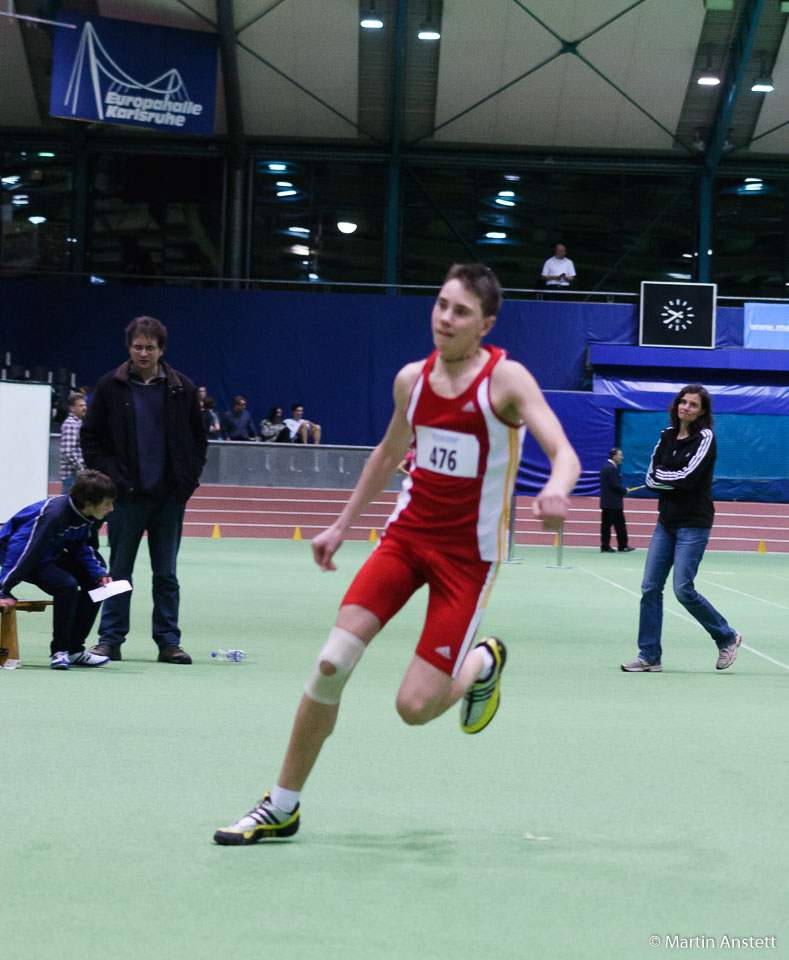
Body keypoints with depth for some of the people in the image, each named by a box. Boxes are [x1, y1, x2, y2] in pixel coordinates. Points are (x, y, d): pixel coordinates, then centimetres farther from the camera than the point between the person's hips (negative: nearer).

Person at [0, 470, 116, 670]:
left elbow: (84, 548, 5)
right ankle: (59, 651, -14)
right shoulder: (54, 514, -34)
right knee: (66, 585, -29)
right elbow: (26, 550, -33)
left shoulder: (93, 518, -9)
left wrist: (99, 573, -13)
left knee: (94, 582, -1)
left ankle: (74, 649, 3)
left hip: (52, 555, 9)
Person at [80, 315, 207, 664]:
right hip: (126, 495, -1)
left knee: (166, 574, 6)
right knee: (119, 572, 3)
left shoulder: (182, 389, 5)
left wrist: (188, 478, 2)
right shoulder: (110, 387, 2)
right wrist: (108, 475, -5)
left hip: (170, 495, 1)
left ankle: (168, 642, 11)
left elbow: (199, 439, 13)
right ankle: (110, 639, 10)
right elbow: (90, 437, 6)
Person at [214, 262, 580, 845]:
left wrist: (556, 492, -44)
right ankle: (282, 807, 3)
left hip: (468, 554, -4)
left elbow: (564, 452, -21)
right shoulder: (412, 379, 3)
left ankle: (482, 663, 26)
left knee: (415, 706, -10)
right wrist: (342, 525, 23)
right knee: (332, 662, -11)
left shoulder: (506, 379, -12)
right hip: (407, 534, 4)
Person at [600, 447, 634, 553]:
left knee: (606, 524, 7)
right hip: (613, 503, -10)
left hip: (605, 502, 10)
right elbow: (615, 486, -20)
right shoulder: (612, 469, -17)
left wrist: (622, 489, 13)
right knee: (619, 524, -2)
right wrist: (625, 490, -4)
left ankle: (605, 546, 7)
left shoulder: (605, 466, 14)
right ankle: (622, 546, 2)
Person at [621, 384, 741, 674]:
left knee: (683, 589, -10)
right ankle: (649, 656, 5)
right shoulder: (667, 436, 10)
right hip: (666, 522, 6)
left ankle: (727, 637, 11)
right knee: (650, 587, 0)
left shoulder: (705, 437, -8)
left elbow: (688, 478, -19)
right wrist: (674, 481, -11)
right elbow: (651, 478, 5)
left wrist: (662, 476, -5)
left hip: (693, 524, -6)